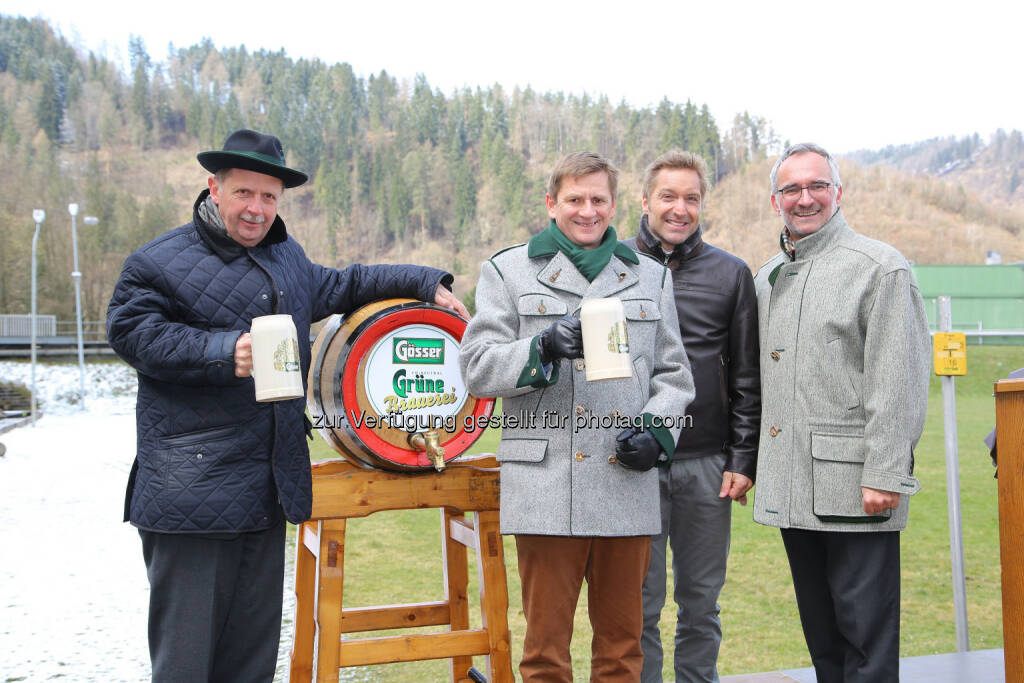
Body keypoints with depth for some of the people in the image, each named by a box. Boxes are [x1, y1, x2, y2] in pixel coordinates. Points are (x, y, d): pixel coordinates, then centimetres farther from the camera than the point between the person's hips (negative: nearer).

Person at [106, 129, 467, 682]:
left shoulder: (286, 256, 20)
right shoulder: (159, 263, -3)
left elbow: (339, 287, 33)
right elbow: (133, 334, -13)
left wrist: (427, 284, 28)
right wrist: (223, 351, -22)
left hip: (269, 488, 7)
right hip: (191, 488, -7)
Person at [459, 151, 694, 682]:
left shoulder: (650, 276, 17)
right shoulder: (509, 271, 8)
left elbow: (673, 372, 18)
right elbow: (477, 366, 0)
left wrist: (656, 427, -1)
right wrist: (542, 348, -16)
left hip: (627, 484, 3)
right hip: (547, 487, -2)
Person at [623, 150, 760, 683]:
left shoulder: (732, 274, 7)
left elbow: (747, 377, 7)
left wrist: (743, 460, 1)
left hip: (707, 465, 1)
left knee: (701, 601, 11)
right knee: (639, 604, 5)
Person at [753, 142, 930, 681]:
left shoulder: (880, 266, -5)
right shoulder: (766, 278, 16)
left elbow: (898, 381, -12)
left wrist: (884, 475, -17)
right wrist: (753, 463, 16)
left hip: (854, 482, -7)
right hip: (791, 487, 7)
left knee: (868, 636, -1)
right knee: (820, 633, 16)